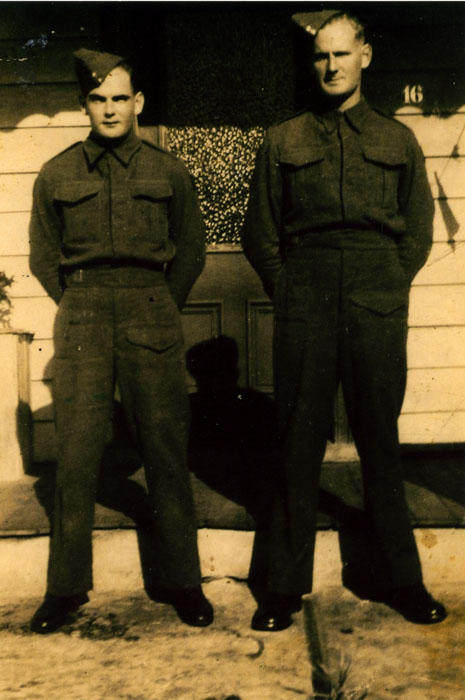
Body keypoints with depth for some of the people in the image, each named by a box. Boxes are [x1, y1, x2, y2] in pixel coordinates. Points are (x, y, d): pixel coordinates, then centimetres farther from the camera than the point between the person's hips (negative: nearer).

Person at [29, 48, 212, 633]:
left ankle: (180, 581, 11)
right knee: (75, 454, -2)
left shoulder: (168, 172, 10)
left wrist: (159, 310, 8)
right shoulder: (56, 175, 12)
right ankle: (66, 587, 10)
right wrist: (80, 307, 10)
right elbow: (43, 256, 17)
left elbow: (191, 251, 14)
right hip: (81, 317, 1)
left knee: (166, 450, -1)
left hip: (152, 314, 0)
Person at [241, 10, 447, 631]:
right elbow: (259, 234, 12)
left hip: (378, 311, 1)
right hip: (304, 312, 0)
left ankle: (402, 579, 21)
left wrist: (388, 287, 6)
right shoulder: (283, 141, 12)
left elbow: (419, 230, 16)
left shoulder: (398, 141, 15)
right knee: (299, 447, 3)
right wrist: (290, 293, 4)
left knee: (380, 445, 7)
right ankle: (285, 586, 14)